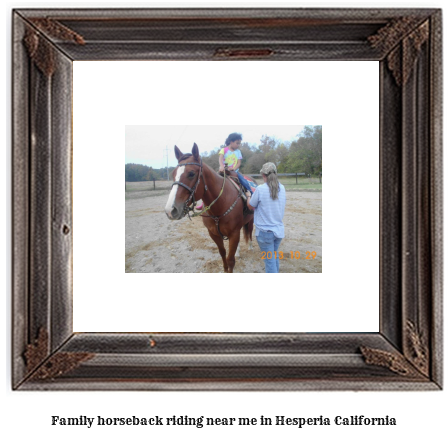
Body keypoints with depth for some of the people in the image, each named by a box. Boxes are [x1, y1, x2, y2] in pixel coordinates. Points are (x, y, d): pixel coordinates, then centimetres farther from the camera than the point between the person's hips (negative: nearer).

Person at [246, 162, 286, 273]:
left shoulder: (260, 189, -17)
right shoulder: (282, 188, 0)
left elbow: (251, 206, -3)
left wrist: (248, 196, 17)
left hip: (265, 231, -5)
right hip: (279, 230, 5)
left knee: (270, 260, 2)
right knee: (275, 257, 22)